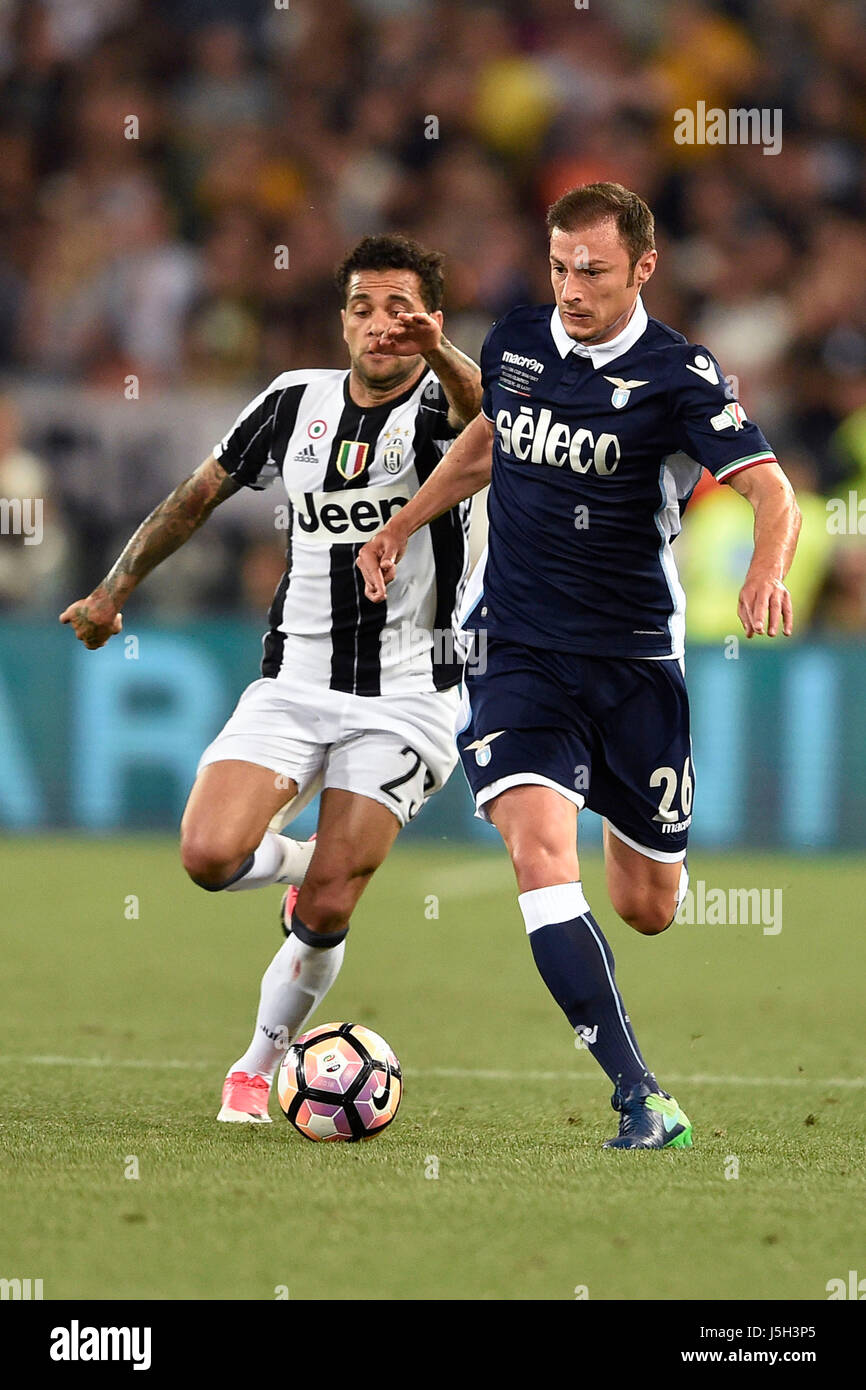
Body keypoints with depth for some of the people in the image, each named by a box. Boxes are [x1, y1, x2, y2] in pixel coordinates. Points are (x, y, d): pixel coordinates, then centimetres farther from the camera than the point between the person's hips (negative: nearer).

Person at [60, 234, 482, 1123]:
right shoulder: (297, 402, 6)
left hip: (403, 698, -3)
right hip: (292, 682, 3)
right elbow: (201, 493, 19)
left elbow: (484, 412, -34)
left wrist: (439, 354, -57)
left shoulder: (435, 408, -8)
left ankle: (259, 1066, 16)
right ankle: (297, 859, 18)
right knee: (209, 855, -18)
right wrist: (113, 590, 21)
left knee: (325, 913, -9)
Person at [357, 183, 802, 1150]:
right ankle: (640, 1100, -26)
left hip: (635, 661, -1)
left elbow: (771, 491, -22)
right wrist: (403, 525, 23)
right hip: (517, 652, 1)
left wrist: (767, 572, -41)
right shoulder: (513, 344, 2)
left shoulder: (677, 376, -11)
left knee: (648, 909, 10)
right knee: (540, 853, -24)